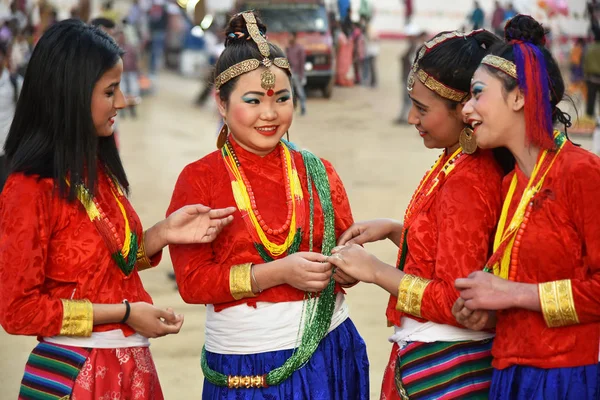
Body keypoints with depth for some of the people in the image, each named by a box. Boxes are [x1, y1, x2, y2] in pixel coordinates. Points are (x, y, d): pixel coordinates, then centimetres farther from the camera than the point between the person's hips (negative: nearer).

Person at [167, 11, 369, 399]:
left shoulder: (318, 173, 5)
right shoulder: (198, 180, -4)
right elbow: (193, 281, -9)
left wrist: (338, 266, -14)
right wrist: (278, 272, -19)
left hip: (326, 353, 3)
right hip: (243, 364, -3)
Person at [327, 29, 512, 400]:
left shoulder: (464, 181, -21)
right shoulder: (460, 164, 5)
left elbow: (454, 302, -22)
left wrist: (375, 270, -14)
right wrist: (392, 229, 7)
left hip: (442, 368, -9)